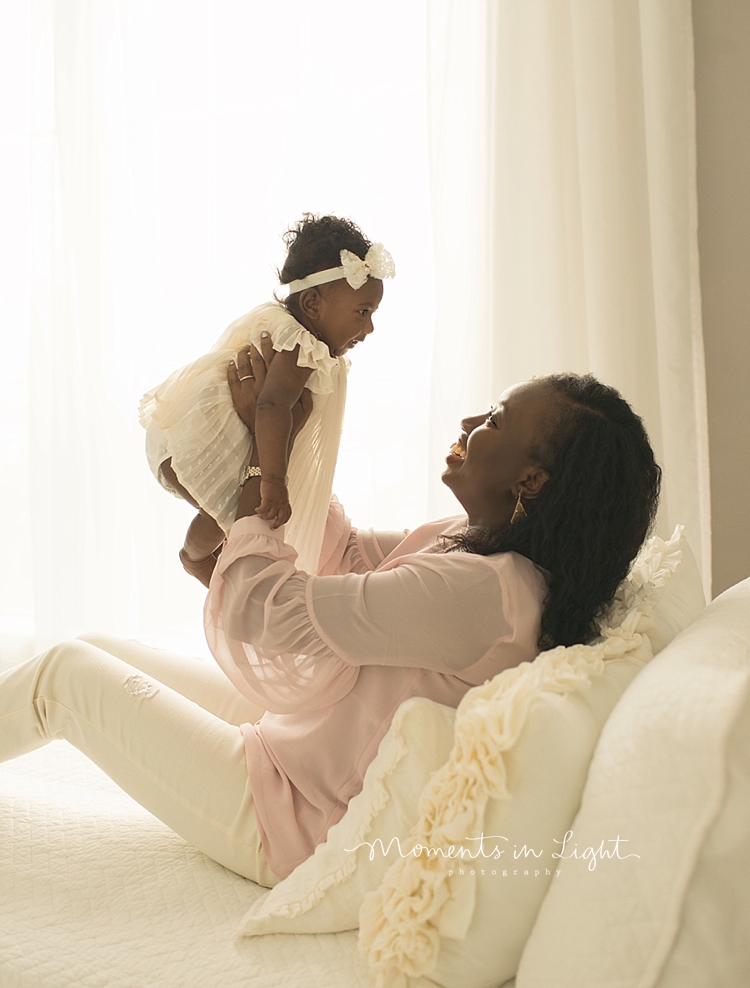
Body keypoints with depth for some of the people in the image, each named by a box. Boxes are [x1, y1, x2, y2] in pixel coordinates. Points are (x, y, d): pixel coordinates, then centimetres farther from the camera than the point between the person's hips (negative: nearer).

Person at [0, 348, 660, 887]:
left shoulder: (478, 590, -33)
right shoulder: (477, 539, -3)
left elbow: (258, 608, -29)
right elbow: (350, 558, 10)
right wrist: (285, 443, 1)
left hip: (293, 823, -9)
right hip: (300, 738, 9)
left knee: (64, 674, 2)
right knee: (98, 652, 16)